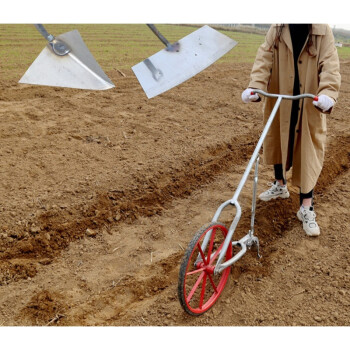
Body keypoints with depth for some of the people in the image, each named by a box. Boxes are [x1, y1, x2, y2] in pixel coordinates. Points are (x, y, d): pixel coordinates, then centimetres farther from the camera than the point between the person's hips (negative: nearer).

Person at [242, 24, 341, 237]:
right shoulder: (276, 30, -2)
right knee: (278, 143, 18)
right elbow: (264, 59, -12)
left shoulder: (323, 32, -7)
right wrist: (255, 86, -30)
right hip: (280, 103, 3)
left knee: (308, 154, 0)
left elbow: (330, 66, -16)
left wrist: (327, 94, -35)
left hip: (309, 107, -2)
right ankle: (280, 185, 44)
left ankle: (307, 208, 9)